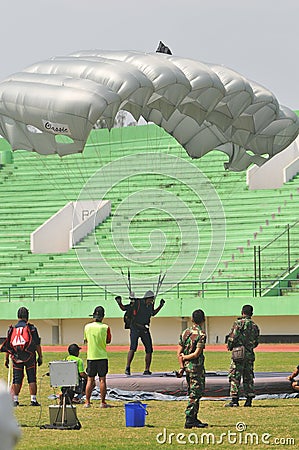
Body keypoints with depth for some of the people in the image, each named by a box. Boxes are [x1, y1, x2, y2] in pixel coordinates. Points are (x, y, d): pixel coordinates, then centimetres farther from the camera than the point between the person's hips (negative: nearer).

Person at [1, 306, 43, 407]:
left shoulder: (12, 329, 5)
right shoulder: (32, 328, -4)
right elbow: (37, 345, -4)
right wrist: (40, 357, 3)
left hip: (16, 357, 2)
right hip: (30, 357, -2)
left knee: (16, 380, 7)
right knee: (32, 379, 3)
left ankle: (15, 400, 4)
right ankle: (33, 400, 1)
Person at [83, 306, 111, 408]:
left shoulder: (87, 327, -3)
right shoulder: (105, 328, -9)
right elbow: (108, 341, 3)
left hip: (91, 357, 2)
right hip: (102, 357, -2)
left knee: (90, 380, 8)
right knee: (102, 380, 3)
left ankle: (87, 402, 7)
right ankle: (103, 402, 3)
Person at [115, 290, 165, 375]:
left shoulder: (150, 305, 6)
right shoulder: (137, 303, -10)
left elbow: (153, 313, 28)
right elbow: (124, 308, -4)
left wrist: (160, 306, 22)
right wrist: (119, 303, -21)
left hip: (145, 330, 6)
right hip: (135, 329, -6)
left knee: (149, 350, 1)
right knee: (133, 348, -22)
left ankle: (147, 370, 12)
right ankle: (127, 368, -16)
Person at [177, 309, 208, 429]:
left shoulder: (185, 332, 8)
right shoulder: (201, 334, -14)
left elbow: (179, 352, 8)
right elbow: (197, 354, -18)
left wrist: (182, 366, 7)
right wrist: (185, 357, -3)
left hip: (187, 365, 8)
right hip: (196, 367, -8)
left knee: (193, 393, 16)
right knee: (195, 393, -4)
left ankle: (194, 419, 20)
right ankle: (189, 419, -7)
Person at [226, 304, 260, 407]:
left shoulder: (239, 323, -9)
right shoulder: (255, 326, 10)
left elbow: (232, 338, -13)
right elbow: (256, 342, 13)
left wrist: (229, 346, 5)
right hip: (250, 354, 6)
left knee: (234, 376, -3)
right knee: (248, 377, 11)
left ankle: (234, 399, -8)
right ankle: (249, 399, 9)